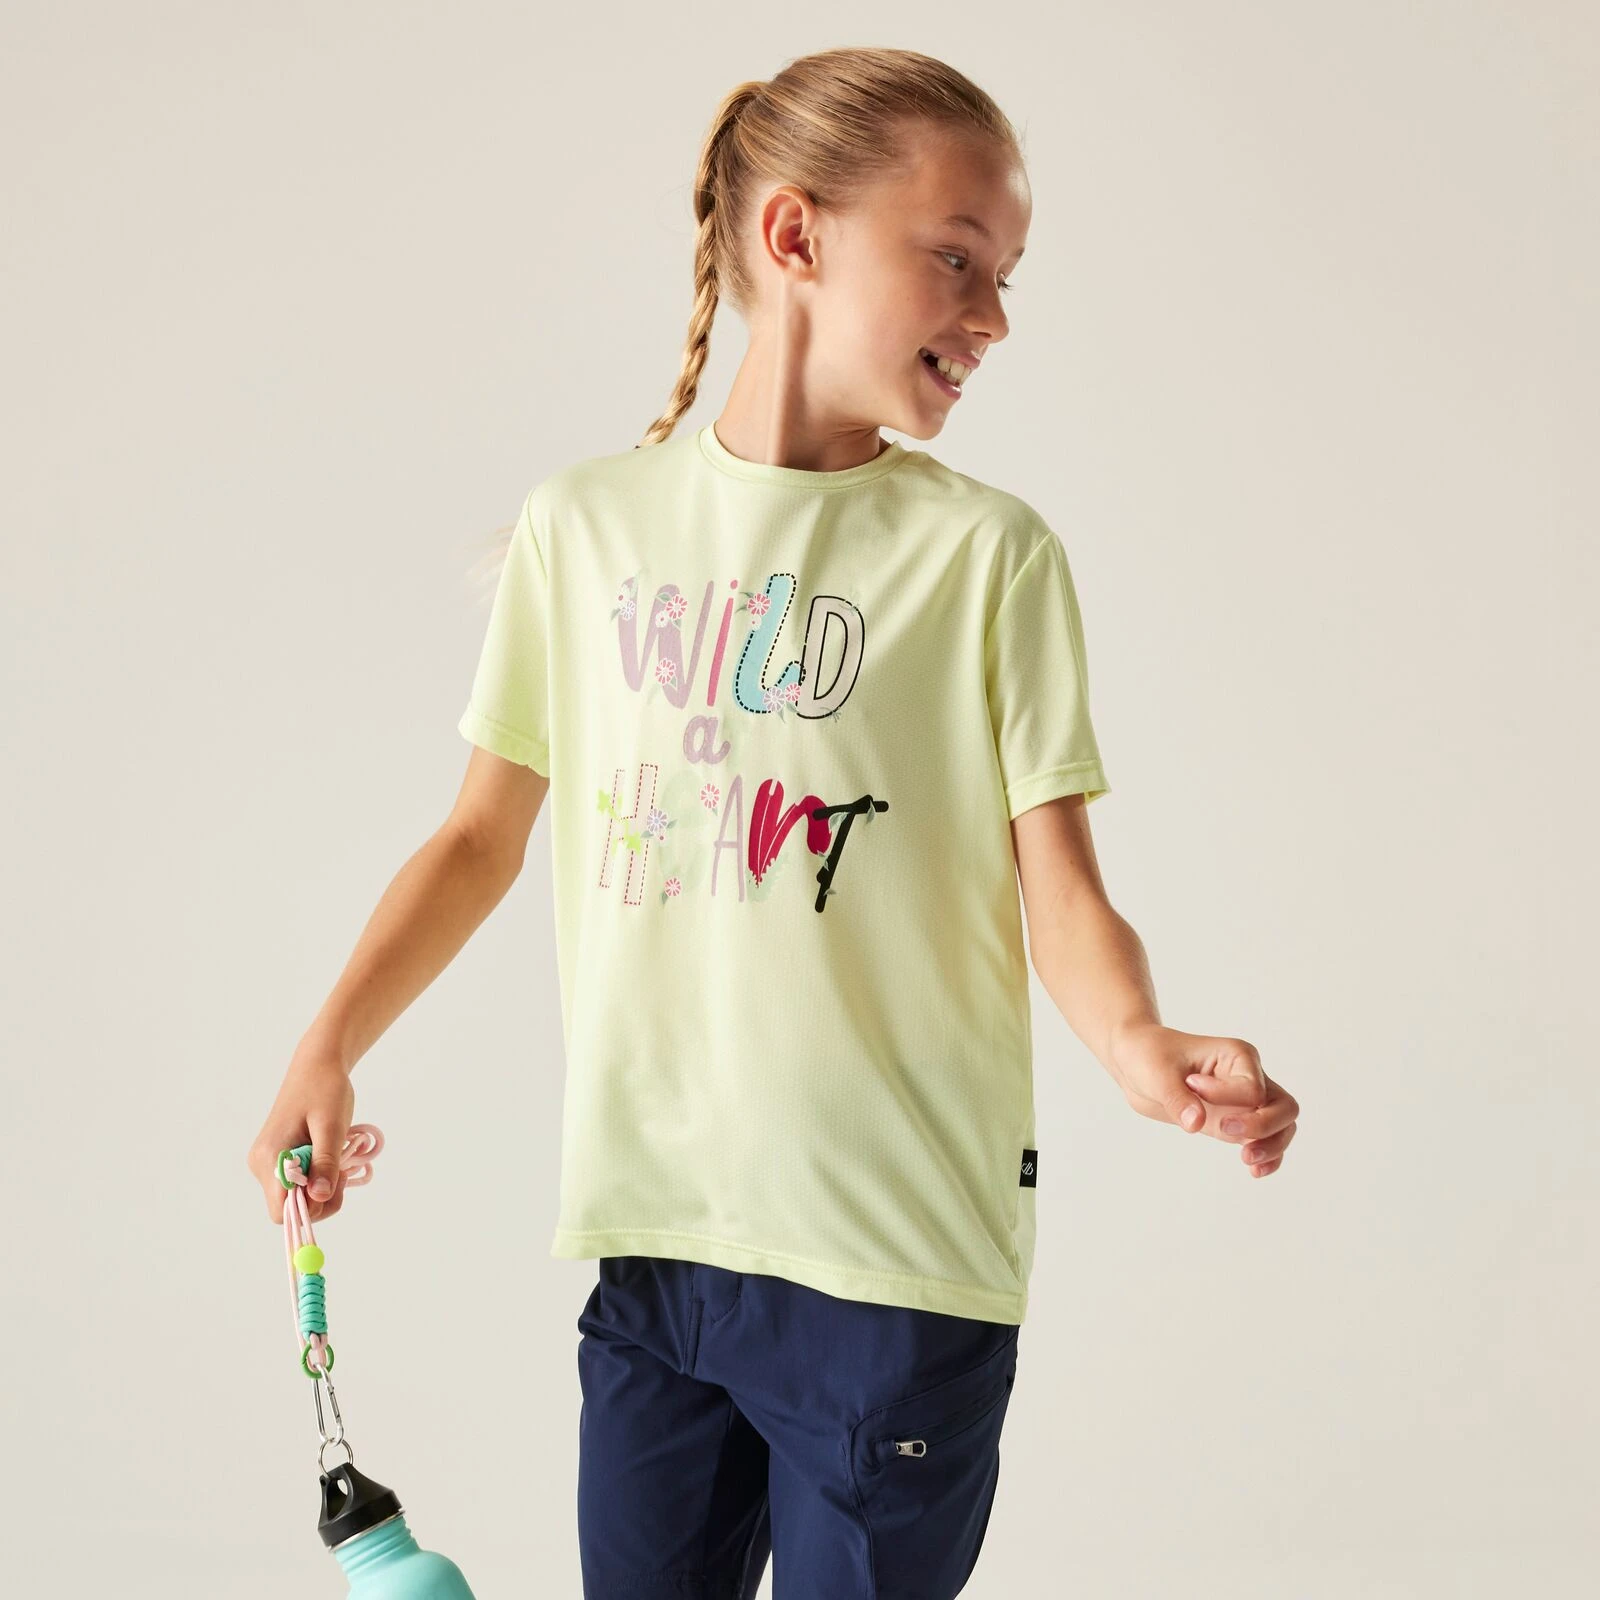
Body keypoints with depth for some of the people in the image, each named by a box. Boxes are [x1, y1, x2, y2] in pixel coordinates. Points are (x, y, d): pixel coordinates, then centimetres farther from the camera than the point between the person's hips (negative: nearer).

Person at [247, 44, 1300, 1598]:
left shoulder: (987, 553, -2)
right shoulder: (584, 523, 5)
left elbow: (1056, 886, -5)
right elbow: (484, 836, 14)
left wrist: (1135, 1041, -26)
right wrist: (328, 1048, 6)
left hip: (898, 1253, -2)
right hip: (651, 1232, 3)